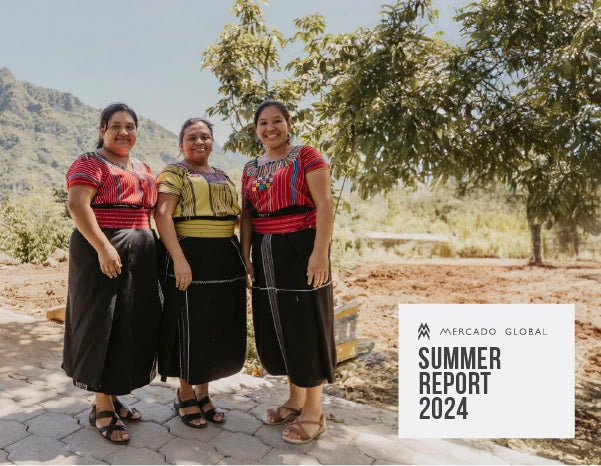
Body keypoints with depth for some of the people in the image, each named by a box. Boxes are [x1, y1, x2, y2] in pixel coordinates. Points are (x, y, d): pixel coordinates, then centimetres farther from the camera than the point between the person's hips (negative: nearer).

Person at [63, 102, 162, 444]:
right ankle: (102, 408, 13)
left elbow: (153, 210, 21)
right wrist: (103, 247, -24)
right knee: (102, 324, 0)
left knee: (133, 325, 10)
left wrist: (158, 250, 9)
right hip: (103, 253, -7)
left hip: (140, 255, 7)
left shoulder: (144, 170, 19)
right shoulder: (91, 162, -2)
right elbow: (77, 205, -15)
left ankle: (114, 396, 27)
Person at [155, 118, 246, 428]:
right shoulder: (174, 172, -1)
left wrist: (242, 259, 10)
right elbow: (162, 214, -13)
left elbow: (236, 216, 20)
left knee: (220, 327, 10)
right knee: (190, 326, 3)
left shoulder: (223, 177, 19)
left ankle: (202, 391, 28)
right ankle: (184, 395, 23)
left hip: (226, 259, 6)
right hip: (192, 257, -6)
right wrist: (179, 259, -23)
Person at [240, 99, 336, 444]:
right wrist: (245, 255, 4)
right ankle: (295, 399, 29)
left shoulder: (307, 156, -3)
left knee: (305, 324, 0)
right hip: (266, 254, 6)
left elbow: (325, 204, -12)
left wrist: (320, 252, -21)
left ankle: (314, 412, 16)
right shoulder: (251, 169, 15)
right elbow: (247, 215, 14)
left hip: (300, 250, -6)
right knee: (278, 325, 11)